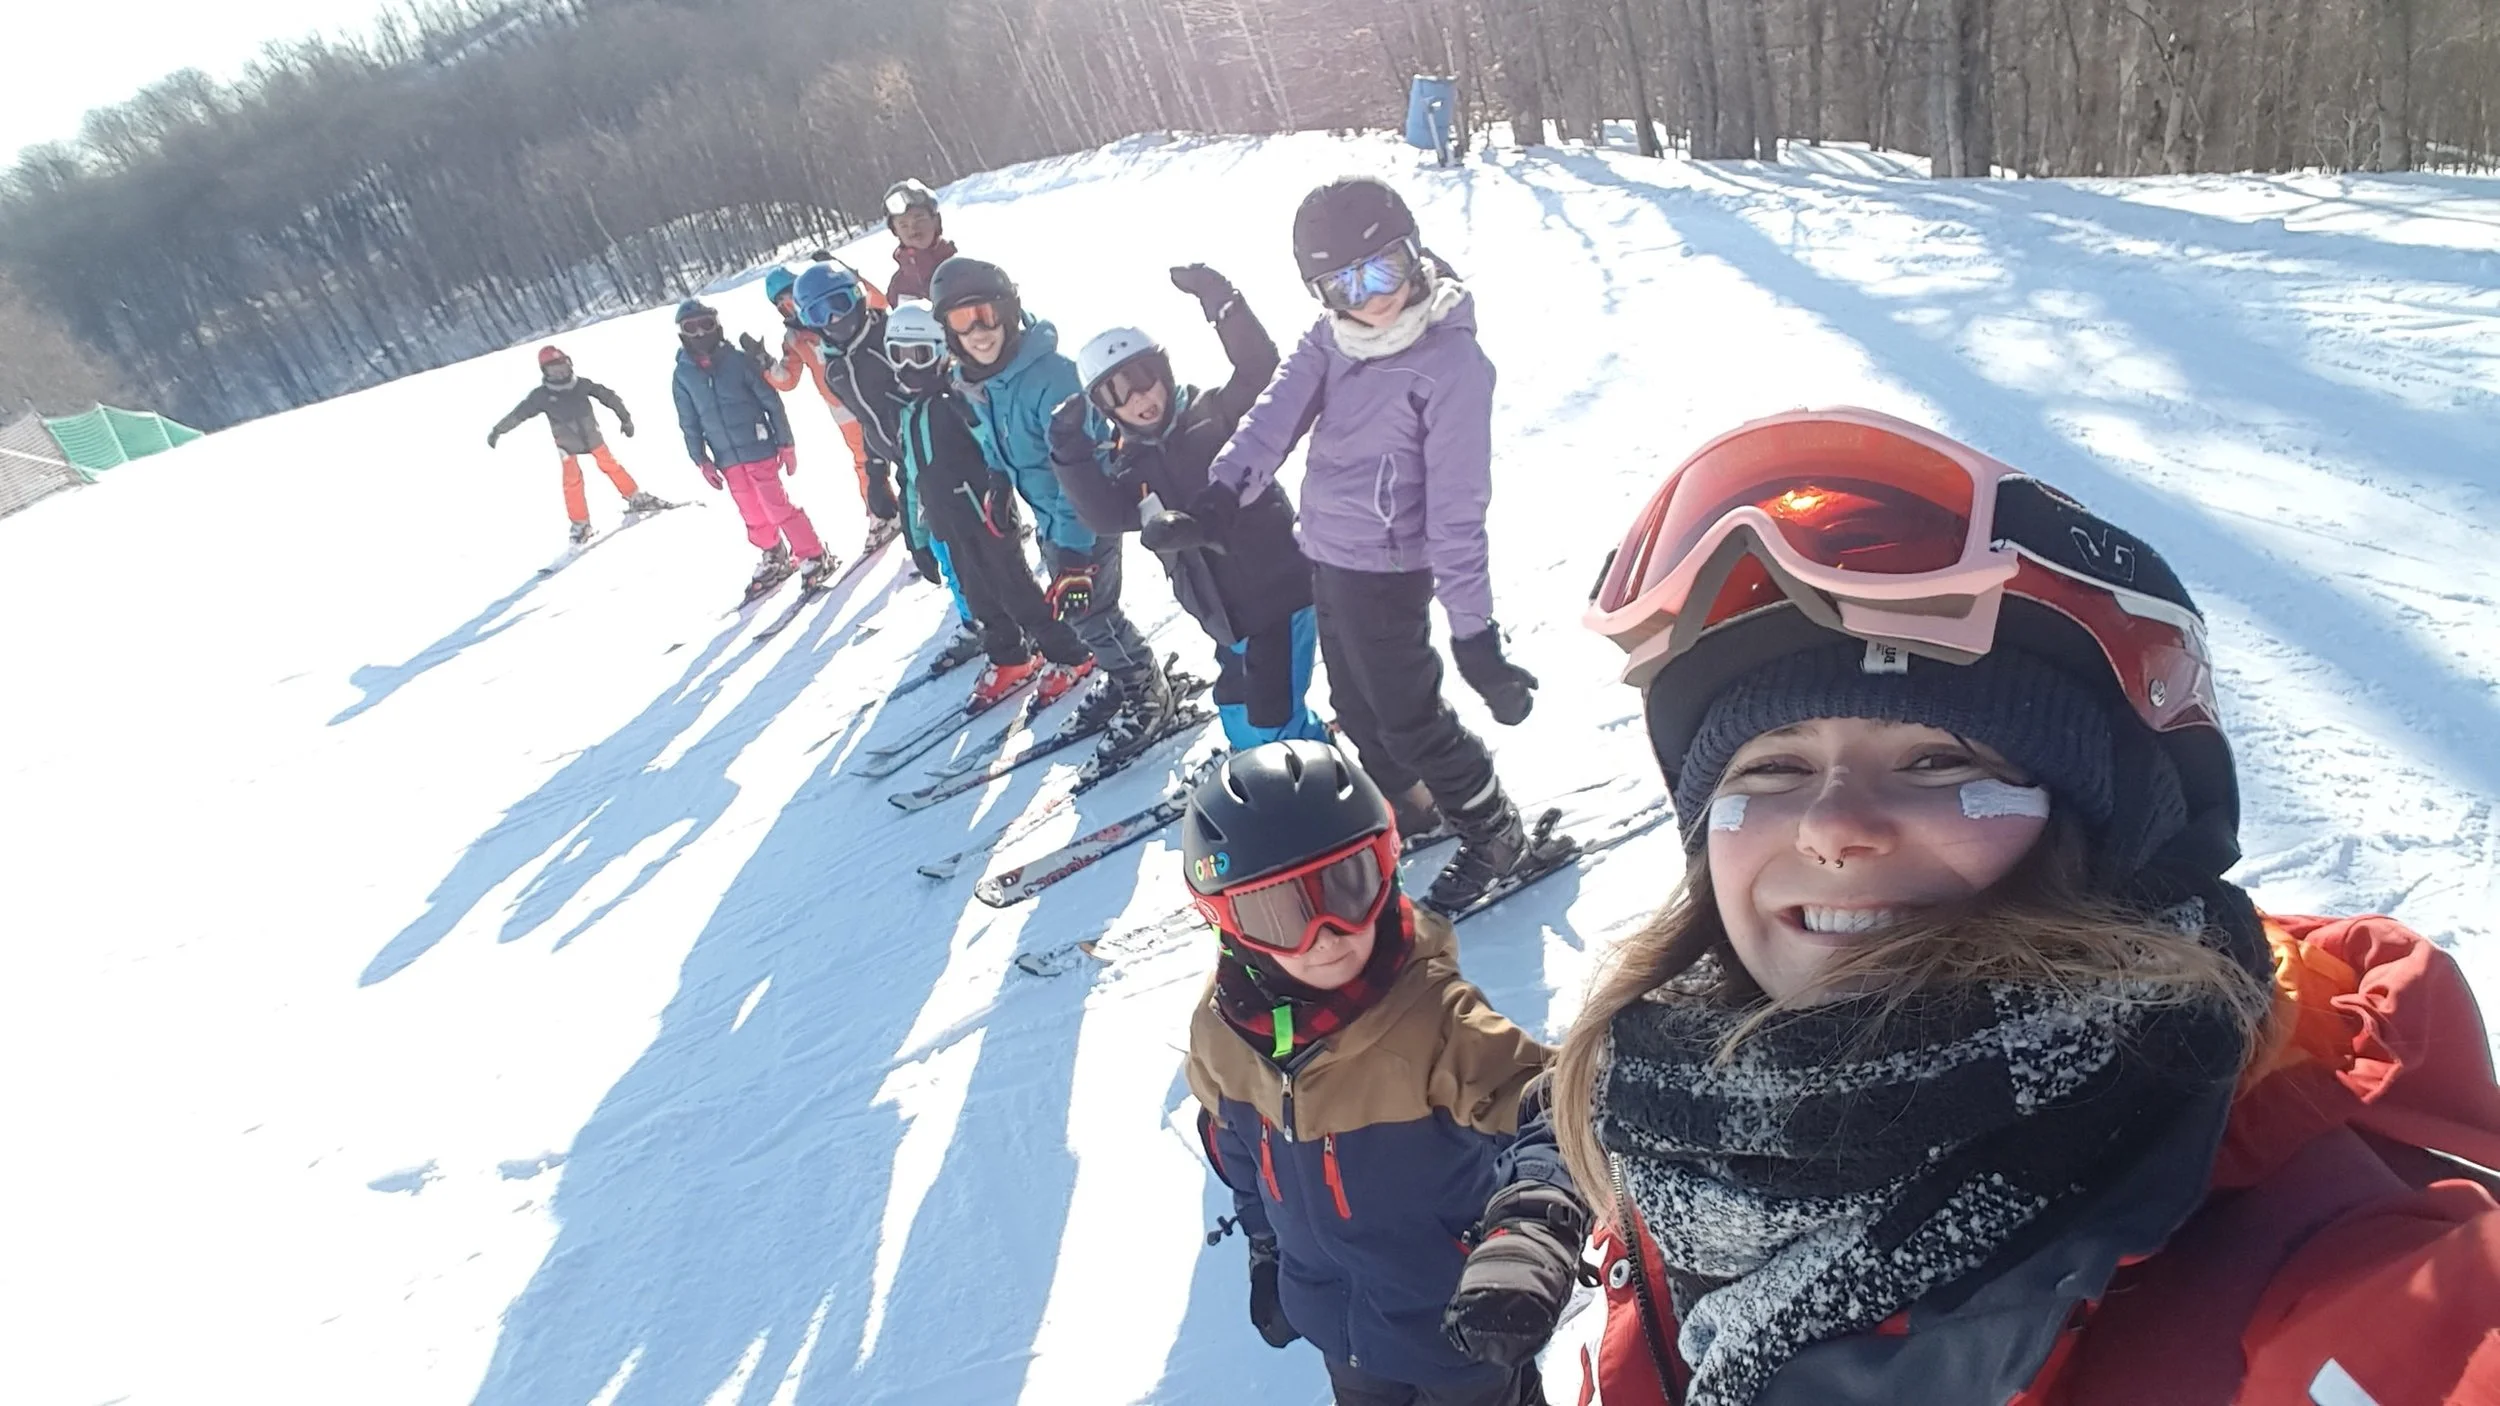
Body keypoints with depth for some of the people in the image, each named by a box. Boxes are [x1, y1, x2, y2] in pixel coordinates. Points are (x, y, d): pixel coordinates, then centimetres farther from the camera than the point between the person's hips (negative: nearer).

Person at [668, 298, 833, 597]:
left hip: (759, 450, -4)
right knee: (754, 516, 13)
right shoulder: (682, 375, 3)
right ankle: (775, 558, 31)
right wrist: (701, 460, 3)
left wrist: (785, 444, -5)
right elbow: (689, 423, 9)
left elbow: (772, 402, -4)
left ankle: (815, 558, 3)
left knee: (777, 508, -8)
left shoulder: (738, 361, -7)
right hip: (727, 459, 4)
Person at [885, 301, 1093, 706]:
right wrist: (916, 520, 22)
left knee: (1017, 590, -1)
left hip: (984, 514, -8)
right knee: (979, 596, 16)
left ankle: (1069, 656, 11)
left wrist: (997, 496, -27)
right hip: (947, 522, 8)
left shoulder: (958, 396, -15)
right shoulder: (904, 410, 10)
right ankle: (1009, 659, 33)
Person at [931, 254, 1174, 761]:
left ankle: (1147, 693, 16)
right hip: (1051, 516, 8)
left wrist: (1075, 548, -30)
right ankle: (1118, 679, 39)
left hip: (1088, 514, -8)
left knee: (1089, 610, -4)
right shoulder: (971, 383, -4)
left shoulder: (1050, 375, -30)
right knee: (1073, 608, 18)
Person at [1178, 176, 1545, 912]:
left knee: (1408, 716, 6)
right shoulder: (1331, 336, 0)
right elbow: (1277, 414, -11)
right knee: (1355, 704, 23)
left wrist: (1473, 630, -22)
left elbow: (1456, 507, -23)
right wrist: (1222, 495, -28)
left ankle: (1496, 837, 28)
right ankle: (1408, 808, 47)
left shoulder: (1450, 361, -21)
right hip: (1327, 553, 8)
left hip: (1386, 568, -8)